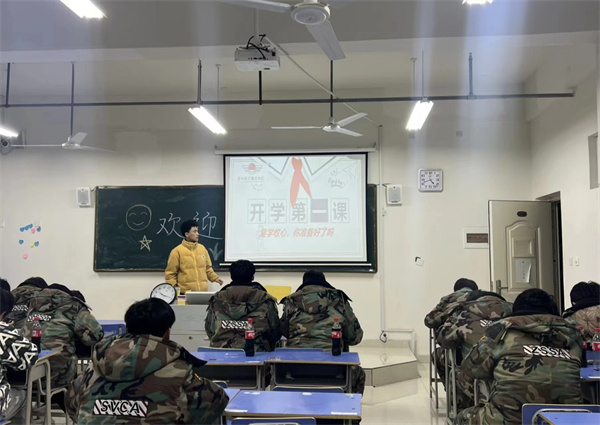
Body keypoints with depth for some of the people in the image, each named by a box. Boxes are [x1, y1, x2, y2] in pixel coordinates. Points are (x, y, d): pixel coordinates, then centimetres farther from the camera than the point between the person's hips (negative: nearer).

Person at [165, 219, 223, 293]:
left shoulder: (202, 248, 11)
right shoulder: (177, 251, -3)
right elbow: (170, 274, -1)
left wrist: (214, 278, 9)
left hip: (203, 292, 4)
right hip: (186, 293, -4)